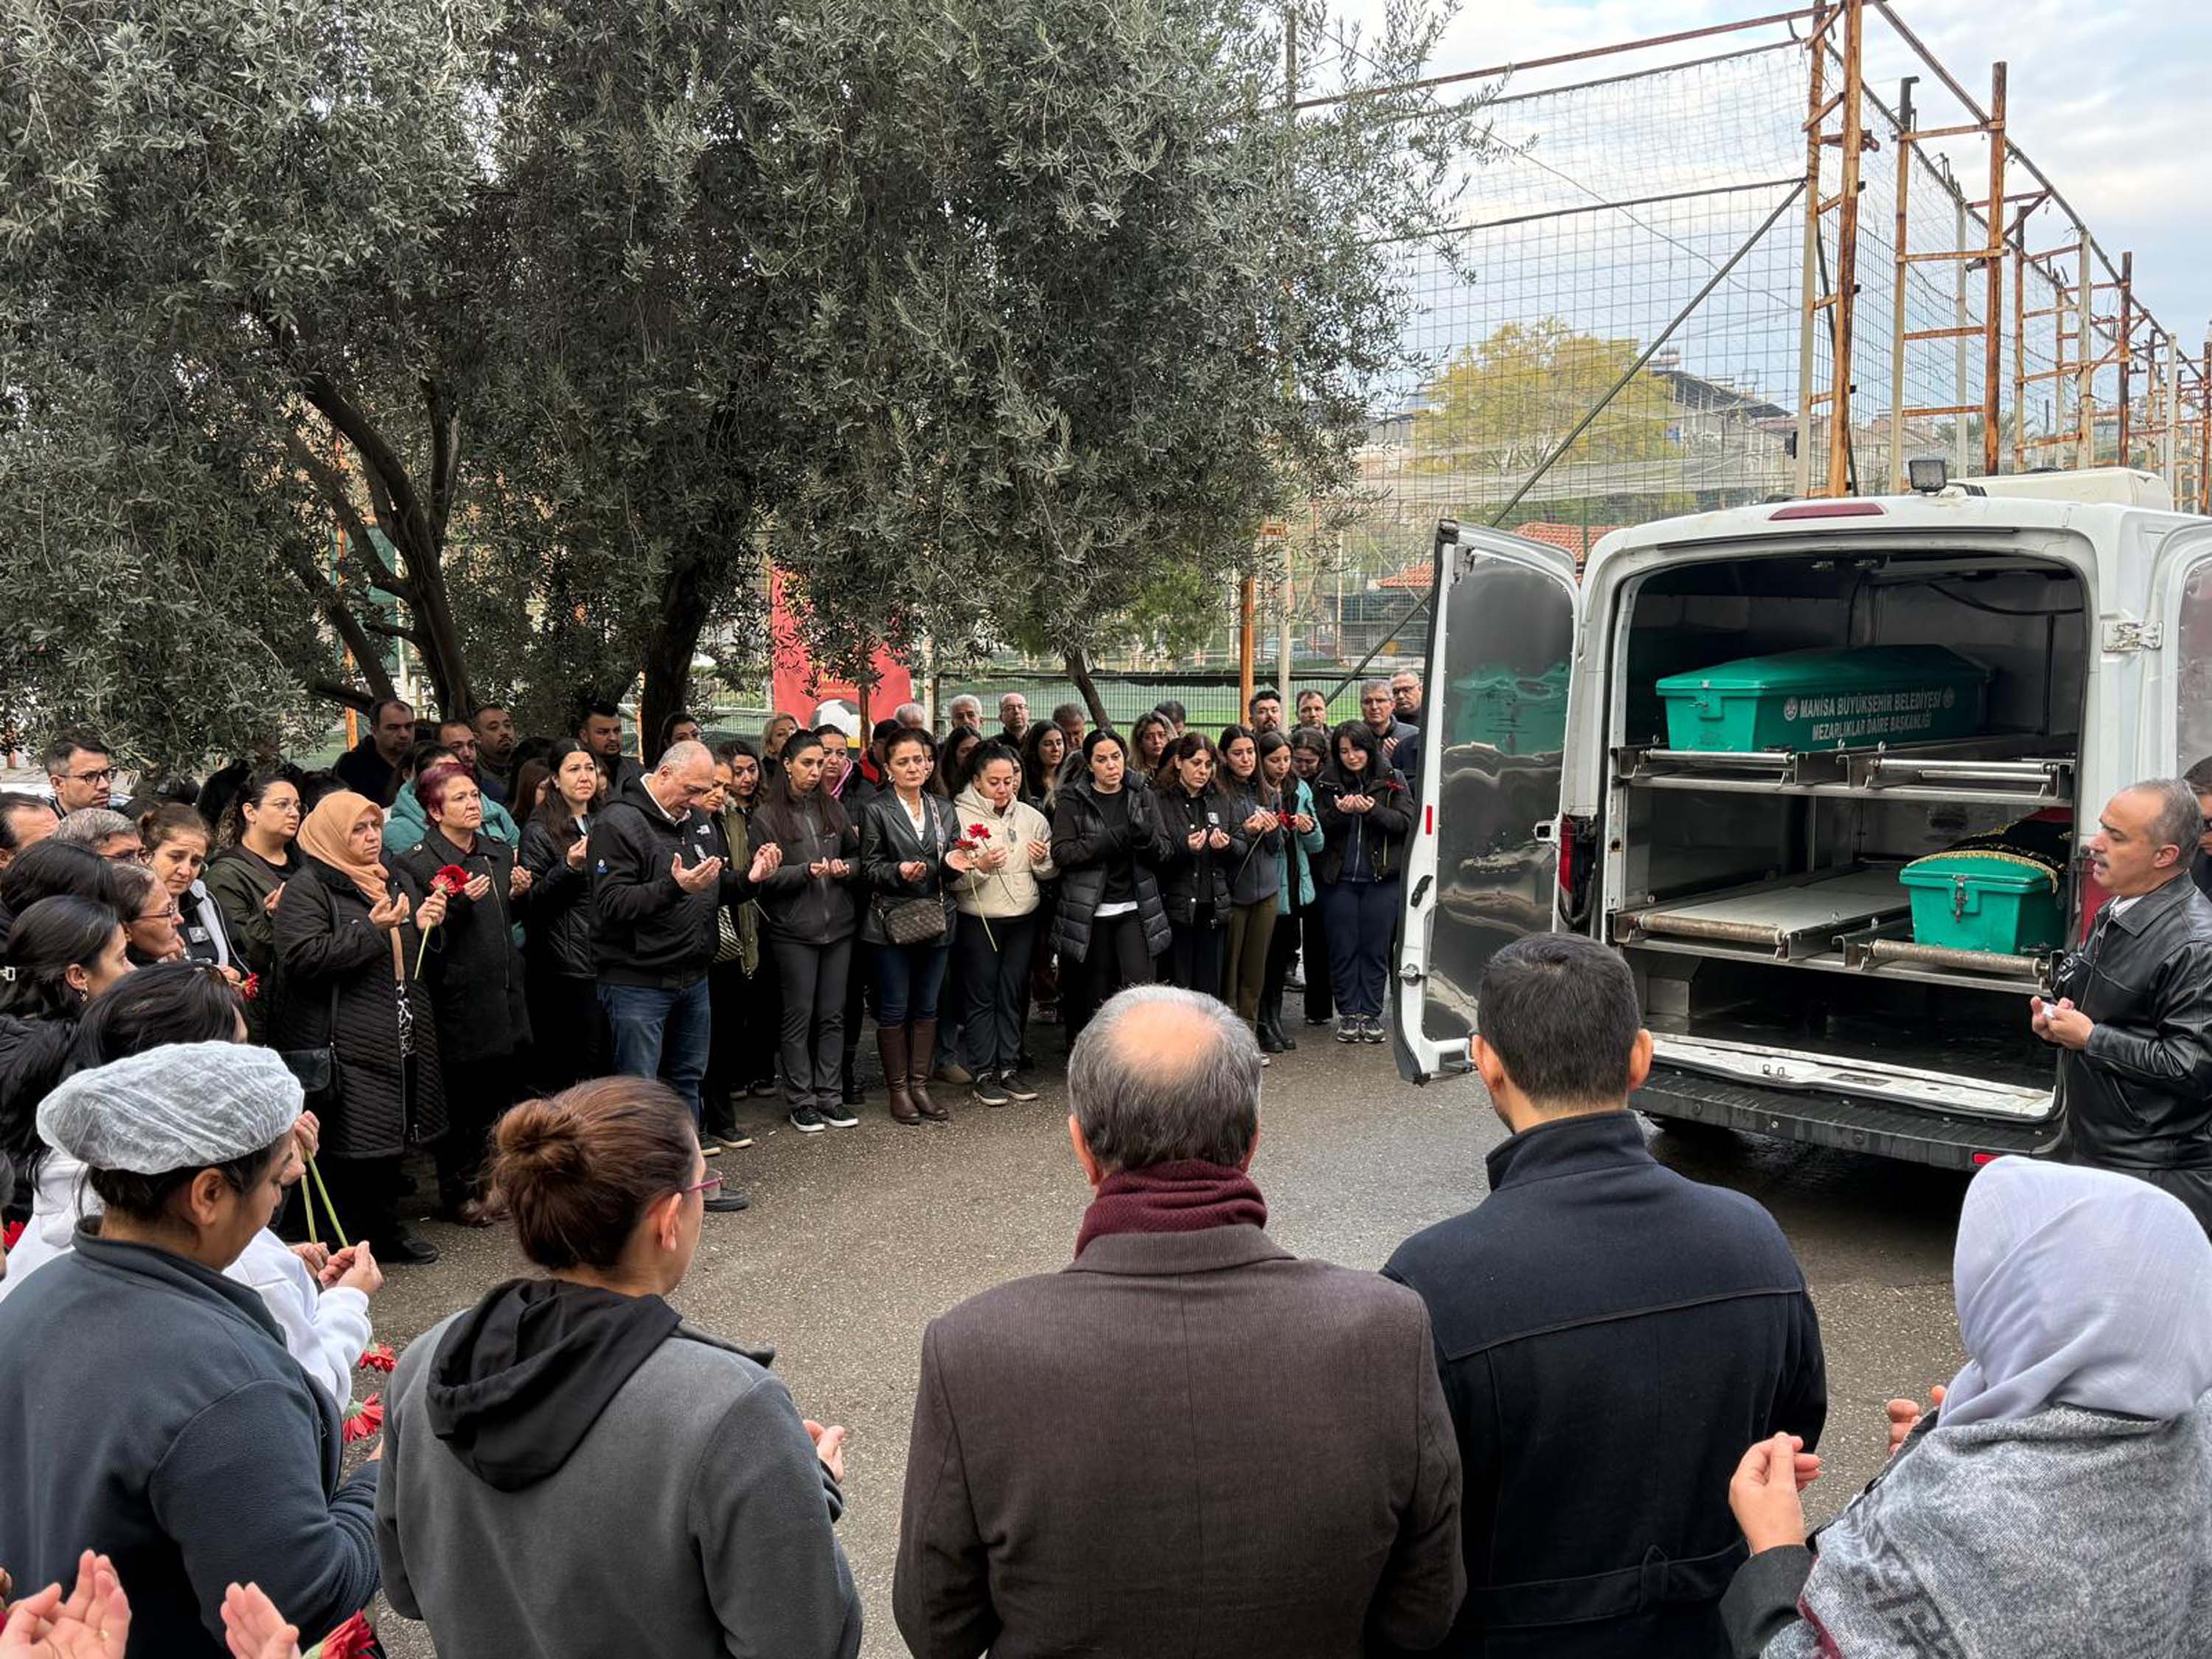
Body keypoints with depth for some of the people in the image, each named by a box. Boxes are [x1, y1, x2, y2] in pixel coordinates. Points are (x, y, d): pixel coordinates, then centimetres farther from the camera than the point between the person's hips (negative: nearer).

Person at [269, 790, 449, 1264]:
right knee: (348, 1145, -6)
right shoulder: (307, 888, -7)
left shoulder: (389, 881, 19)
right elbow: (303, 958, -20)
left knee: (391, 1136, 14)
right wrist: (371, 929, -22)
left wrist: (424, 923, 8)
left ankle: (385, 1229, 26)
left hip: (398, 1038, 8)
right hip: (342, 1044, -8)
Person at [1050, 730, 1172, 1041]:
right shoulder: (1073, 800, 0)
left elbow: (1164, 852, 4)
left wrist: (1145, 836, -20)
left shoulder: (1143, 798, 8)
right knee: (1097, 996, 6)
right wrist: (1111, 840, -21)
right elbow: (1060, 853, -10)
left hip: (1135, 910, 1)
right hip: (1089, 913, -1)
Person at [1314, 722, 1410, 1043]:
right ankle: (1348, 1013, 13)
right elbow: (1318, 830, 1)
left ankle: (1371, 1013, 11)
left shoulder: (1392, 780, 3)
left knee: (1375, 948, 2)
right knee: (1343, 948, 3)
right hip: (1339, 879, 1)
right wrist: (1339, 813, -18)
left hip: (1381, 878, -1)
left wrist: (1373, 810, -19)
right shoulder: (1327, 783, 5)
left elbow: (1406, 823, -5)